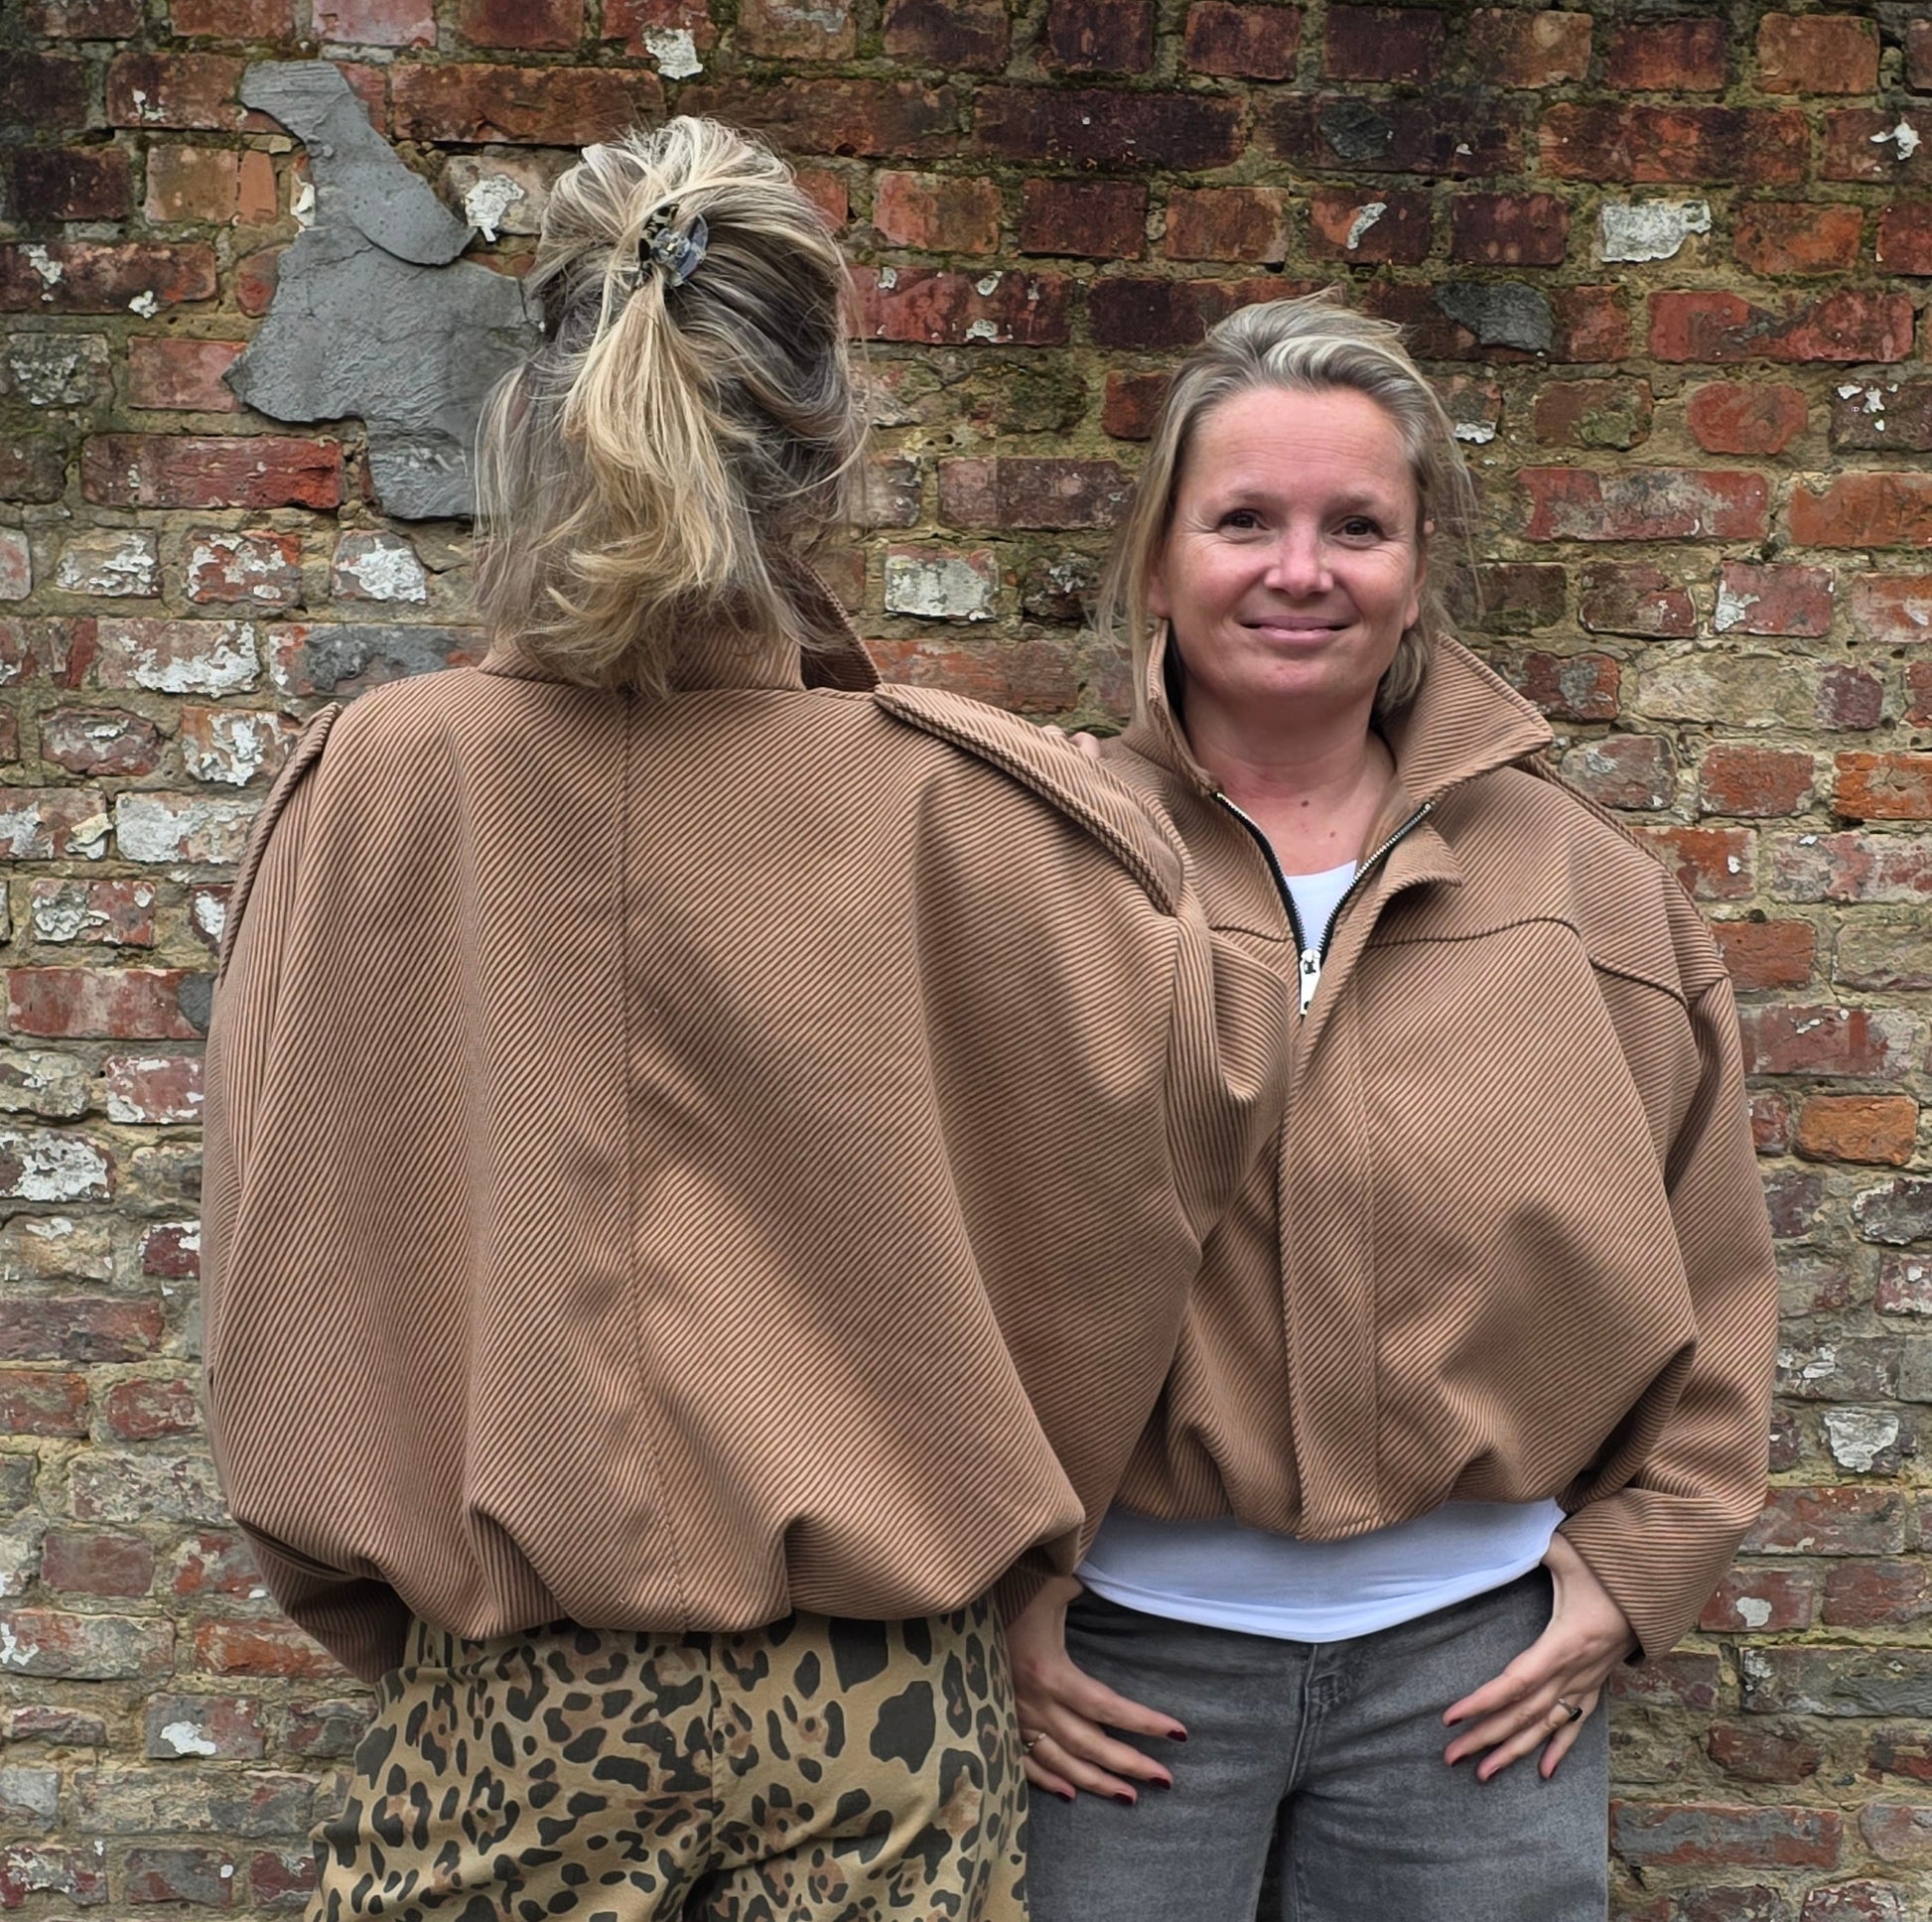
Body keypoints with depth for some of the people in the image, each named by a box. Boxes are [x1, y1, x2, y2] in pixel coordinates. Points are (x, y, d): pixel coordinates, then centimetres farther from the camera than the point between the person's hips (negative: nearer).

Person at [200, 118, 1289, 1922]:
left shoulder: (371, 785, -10)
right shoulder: (958, 809, -12)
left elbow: (280, 1262, -3)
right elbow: (1213, 1072, 0)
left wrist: (379, 1597, 11)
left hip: (501, 1696, 1)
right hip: (882, 1699, 0)